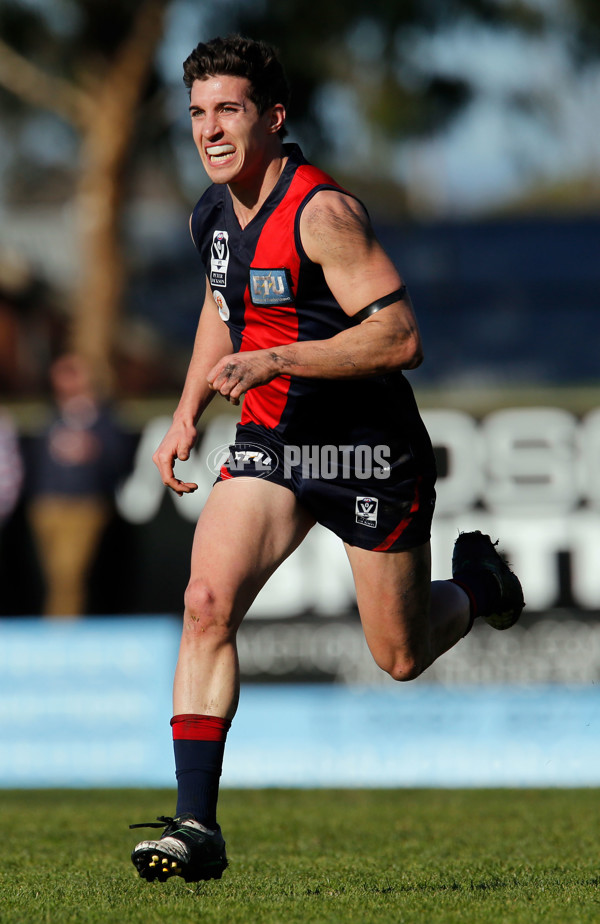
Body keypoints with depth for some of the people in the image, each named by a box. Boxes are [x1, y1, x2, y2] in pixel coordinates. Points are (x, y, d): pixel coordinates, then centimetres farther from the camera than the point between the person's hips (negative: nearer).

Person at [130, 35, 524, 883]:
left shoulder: (322, 212, -22)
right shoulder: (212, 216, 2)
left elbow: (400, 337, -26)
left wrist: (275, 361, -30)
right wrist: (187, 415, 14)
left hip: (369, 450, -6)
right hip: (269, 441, 6)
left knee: (400, 658, 7)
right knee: (207, 603, -17)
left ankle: (477, 582, 42)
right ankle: (197, 827, -17)